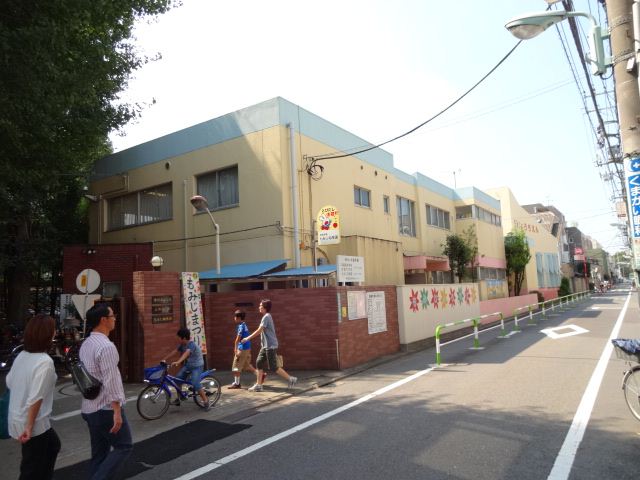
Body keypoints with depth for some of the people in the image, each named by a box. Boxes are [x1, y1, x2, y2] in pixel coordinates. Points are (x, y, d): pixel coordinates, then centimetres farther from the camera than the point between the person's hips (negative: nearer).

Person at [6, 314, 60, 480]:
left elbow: (9, 382, 15)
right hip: (32, 423, -8)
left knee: (53, 445, 26)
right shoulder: (45, 361, -25)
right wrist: (29, 427, -20)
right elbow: (35, 398, -27)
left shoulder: (22, 356, 0)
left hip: (17, 418, 8)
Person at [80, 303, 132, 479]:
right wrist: (117, 412, -20)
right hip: (106, 409, -9)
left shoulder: (86, 344, 9)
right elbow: (110, 382, -24)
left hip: (89, 408, 9)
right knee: (123, 446, 4)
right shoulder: (106, 346, -21)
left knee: (99, 452, 15)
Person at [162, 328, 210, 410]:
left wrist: (178, 362, -56)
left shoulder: (192, 345, -26)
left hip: (197, 366, -8)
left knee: (195, 384, -22)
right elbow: (174, 351, 6)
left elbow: (186, 353, -42)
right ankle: (178, 398, 13)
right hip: (188, 365, 8)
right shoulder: (182, 345, 1)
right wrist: (165, 359, 2)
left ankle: (206, 402, -8)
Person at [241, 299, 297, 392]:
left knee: (273, 367, -6)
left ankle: (291, 379, 1)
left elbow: (259, 331, -19)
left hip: (270, 346, -10)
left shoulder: (266, 317, -15)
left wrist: (247, 338, -12)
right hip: (265, 346, 10)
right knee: (259, 363, 8)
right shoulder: (266, 316, 15)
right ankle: (258, 385, 13)